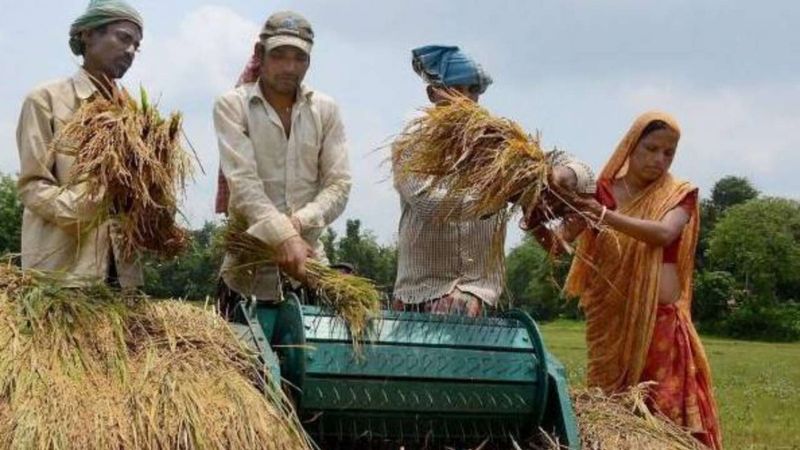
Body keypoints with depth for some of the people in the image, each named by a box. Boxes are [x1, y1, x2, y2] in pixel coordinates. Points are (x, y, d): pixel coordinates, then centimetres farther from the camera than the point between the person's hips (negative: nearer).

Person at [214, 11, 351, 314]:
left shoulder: (326, 110, 7)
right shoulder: (232, 105, -2)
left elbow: (338, 185, 0)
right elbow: (243, 182, -15)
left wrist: (299, 223, -19)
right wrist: (284, 236, -29)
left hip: (309, 253, 3)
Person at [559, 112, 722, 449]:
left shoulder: (679, 194, 5)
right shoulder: (601, 192, 5)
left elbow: (665, 233, -16)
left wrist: (608, 217, -31)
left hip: (662, 321, 0)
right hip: (610, 320, 0)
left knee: (666, 410, -5)